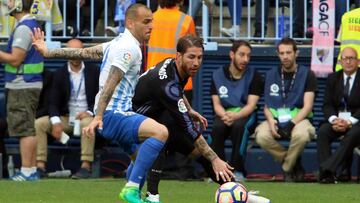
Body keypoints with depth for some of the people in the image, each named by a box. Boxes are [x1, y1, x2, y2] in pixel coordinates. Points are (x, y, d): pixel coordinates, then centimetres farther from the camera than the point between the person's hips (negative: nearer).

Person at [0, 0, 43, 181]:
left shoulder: (23, 28, -16)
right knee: (29, 130, 13)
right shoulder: (32, 25, 15)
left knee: (24, 129, -9)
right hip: (30, 84, 10)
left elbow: (15, 59, -19)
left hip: (22, 87, -10)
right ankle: (31, 170, 15)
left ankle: (27, 171, -10)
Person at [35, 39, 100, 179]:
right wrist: (56, 122, -18)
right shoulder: (60, 74, 6)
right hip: (66, 119, 3)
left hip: (86, 116, -3)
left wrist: (89, 112, -18)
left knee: (87, 123, -39)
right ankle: (40, 166, -23)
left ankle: (86, 166, -39)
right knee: (38, 124, -18)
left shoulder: (94, 72, 1)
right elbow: (53, 103, 1)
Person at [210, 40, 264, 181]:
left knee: (239, 126, -37)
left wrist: (235, 116, -29)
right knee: (217, 128, -34)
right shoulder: (218, 75, 4)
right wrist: (224, 115, -24)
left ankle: (237, 170, -28)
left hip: (245, 115, -1)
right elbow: (216, 104, 0)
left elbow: (251, 105, -9)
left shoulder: (254, 76, -1)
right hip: (224, 113, 1)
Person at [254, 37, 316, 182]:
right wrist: (271, 121, -14)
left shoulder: (307, 75, 0)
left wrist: (292, 123, -22)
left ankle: (287, 169, -10)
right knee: (262, 136, -31)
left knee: (301, 135, -39)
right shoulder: (271, 75, 10)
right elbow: (267, 106, 9)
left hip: (298, 119, -3)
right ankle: (295, 163, -7)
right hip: (276, 119, 3)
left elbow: (307, 107, -7)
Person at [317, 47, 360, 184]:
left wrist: (349, 122, -22)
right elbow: (327, 105, 6)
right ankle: (326, 174, -36)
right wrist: (334, 119, -15)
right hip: (337, 120, 3)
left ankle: (328, 168, -45)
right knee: (323, 131, -28)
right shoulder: (333, 78, 12)